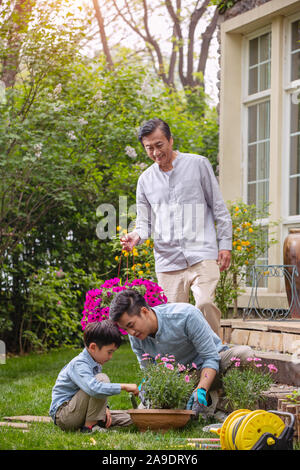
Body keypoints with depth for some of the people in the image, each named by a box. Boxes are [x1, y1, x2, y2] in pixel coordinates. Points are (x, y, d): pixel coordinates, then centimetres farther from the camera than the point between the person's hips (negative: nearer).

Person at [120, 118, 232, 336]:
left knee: (205, 304, -23)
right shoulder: (146, 179, 15)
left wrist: (225, 244, 2)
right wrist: (137, 236, -5)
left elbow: (219, 207, 8)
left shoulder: (198, 164, 6)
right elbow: (144, 222, 18)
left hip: (202, 255, -3)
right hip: (167, 261, 3)